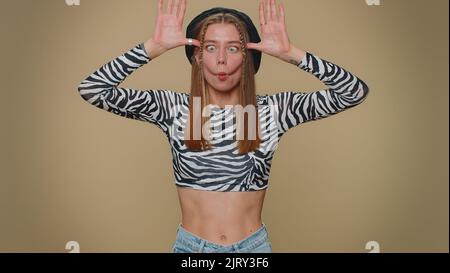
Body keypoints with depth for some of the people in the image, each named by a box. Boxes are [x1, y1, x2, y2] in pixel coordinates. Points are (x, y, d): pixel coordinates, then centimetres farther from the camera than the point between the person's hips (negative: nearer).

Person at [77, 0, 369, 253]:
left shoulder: (273, 109, -7)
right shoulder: (173, 107, -8)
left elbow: (356, 91, -11)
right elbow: (92, 90, -13)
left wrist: (290, 53, -20)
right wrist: (154, 47, -21)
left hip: (254, 245, 1)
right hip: (191, 245, 0)